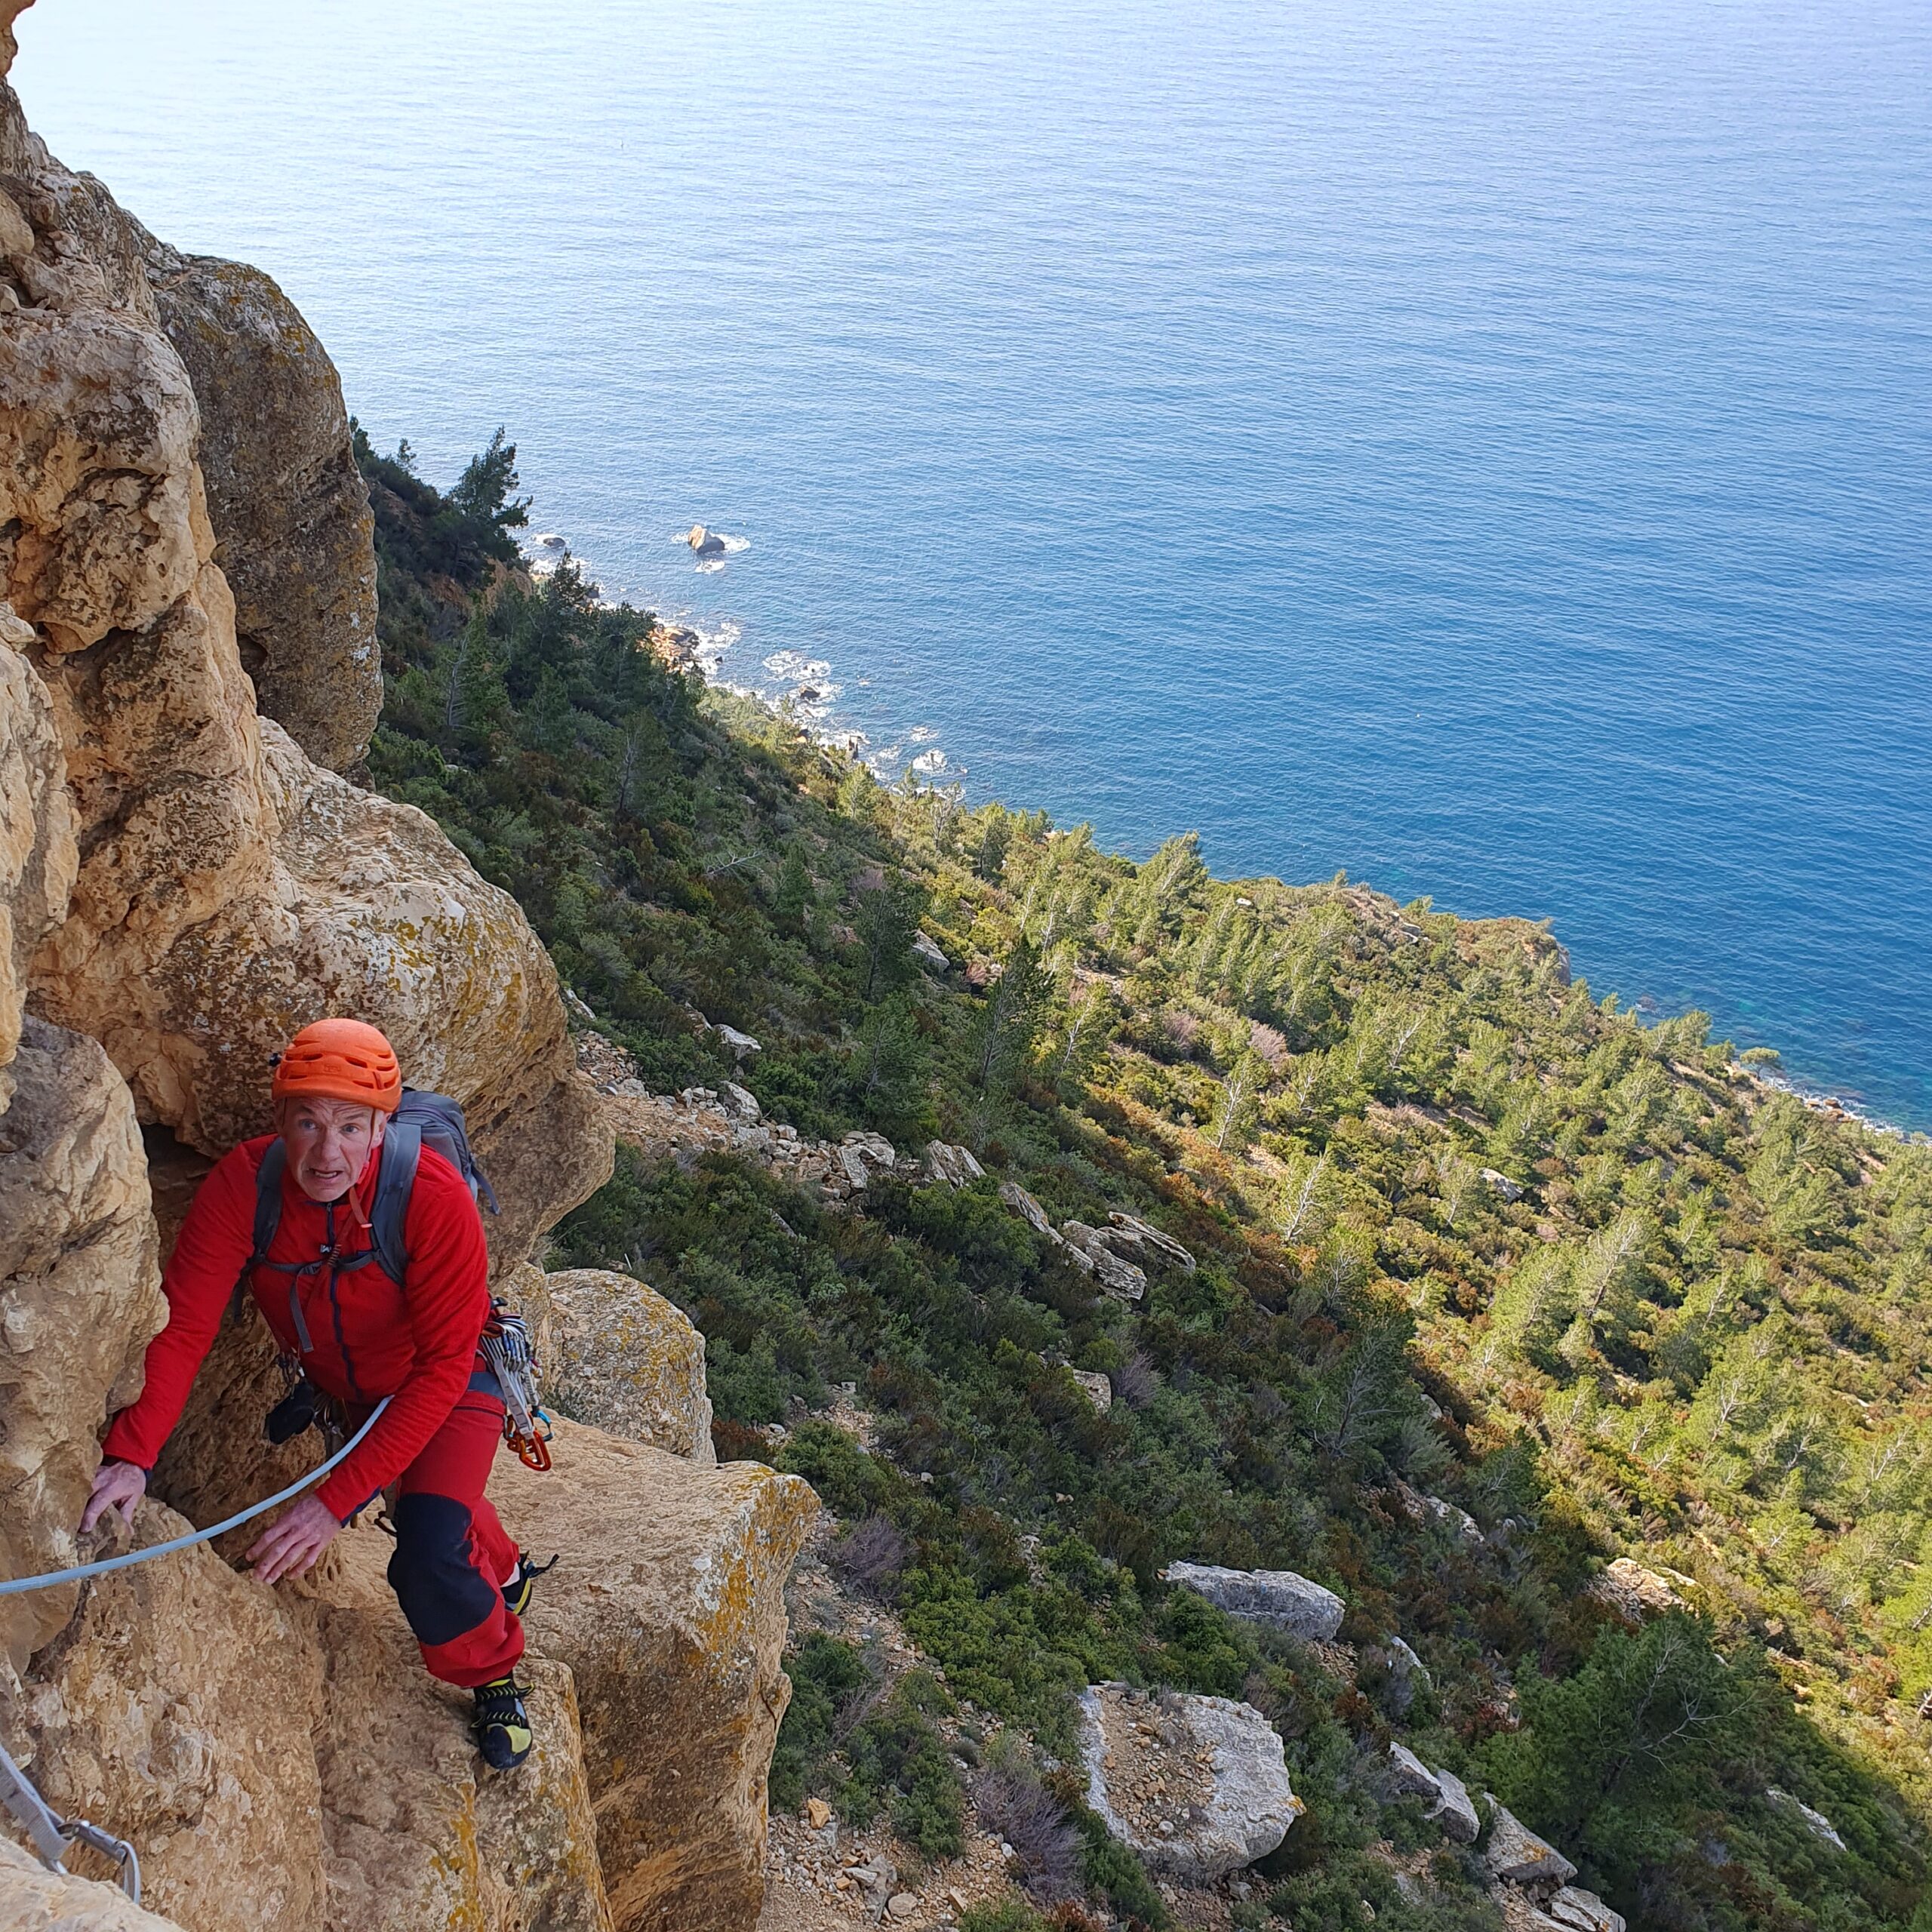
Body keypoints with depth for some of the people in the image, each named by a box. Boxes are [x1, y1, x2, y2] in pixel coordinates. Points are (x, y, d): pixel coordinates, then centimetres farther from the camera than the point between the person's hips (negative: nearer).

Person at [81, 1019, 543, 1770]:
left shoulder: (434, 1198, -37)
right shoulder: (243, 1184, -28)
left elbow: (441, 1369, -33)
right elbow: (181, 1325, -29)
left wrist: (338, 1498, -38)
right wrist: (130, 1455, -46)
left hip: (446, 1387, -4)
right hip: (340, 1387, 4)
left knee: (428, 1560, -21)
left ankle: (494, 1676, 12)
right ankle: (502, 1573, 61)